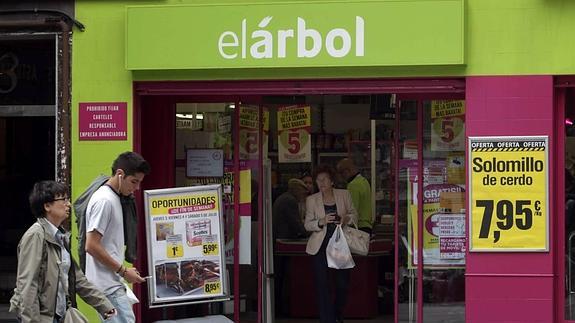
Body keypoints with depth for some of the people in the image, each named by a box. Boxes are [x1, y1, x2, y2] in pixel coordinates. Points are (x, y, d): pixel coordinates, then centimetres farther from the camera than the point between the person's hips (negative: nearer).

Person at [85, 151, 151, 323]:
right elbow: (92, 246, -19)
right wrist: (123, 271, -14)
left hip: (112, 284, 10)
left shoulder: (114, 198, 16)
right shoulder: (104, 201, -14)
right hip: (108, 286, -10)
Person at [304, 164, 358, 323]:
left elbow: (354, 214, 12)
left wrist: (346, 218, -11)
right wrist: (321, 222, -18)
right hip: (320, 246, -1)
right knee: (322, 285, -5)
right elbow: (307, 225, 2)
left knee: (343, 283, 5)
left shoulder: (344, 195, 4)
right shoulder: (311, 200, 3)